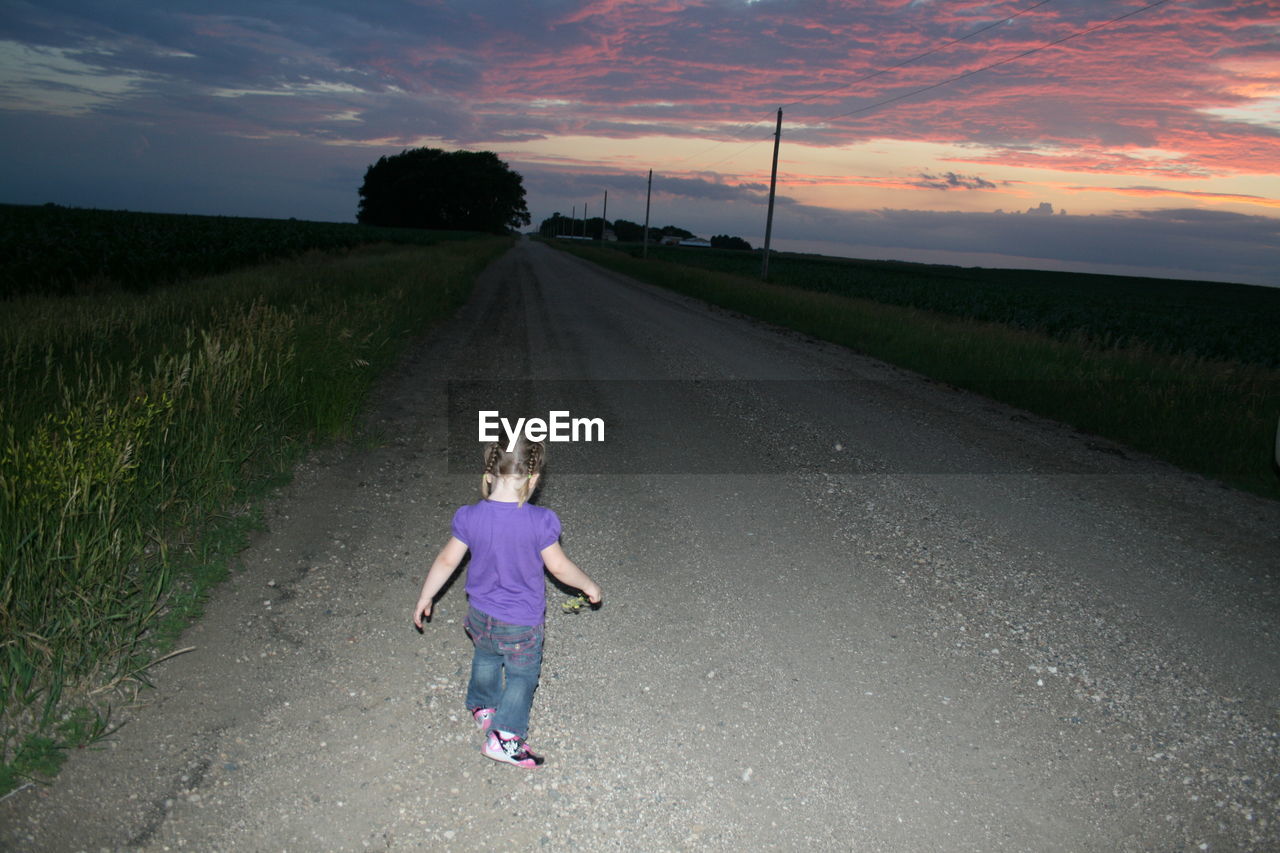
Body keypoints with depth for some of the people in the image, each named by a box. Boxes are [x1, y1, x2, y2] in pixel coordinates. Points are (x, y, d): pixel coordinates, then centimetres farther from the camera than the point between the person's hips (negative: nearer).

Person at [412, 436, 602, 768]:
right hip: (522, 622, -4)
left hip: (480, 615, 4)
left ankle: (482, 707, 52)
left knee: (486, 659, 32)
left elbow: (447, 561, -5)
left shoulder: (469, 516, -17)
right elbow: (559, 567, -15)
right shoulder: (540, 521, -26)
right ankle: (504, 736, 16)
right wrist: (590, 586, 4)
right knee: (522, 676, 20)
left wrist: (425, 597, 10)